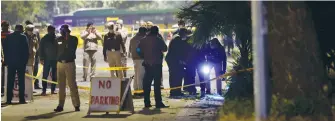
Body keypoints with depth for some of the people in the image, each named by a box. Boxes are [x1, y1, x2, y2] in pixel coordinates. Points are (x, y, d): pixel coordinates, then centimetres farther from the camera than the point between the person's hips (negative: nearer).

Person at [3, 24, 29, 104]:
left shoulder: (9, 37, 2)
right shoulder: (23, 37, -7)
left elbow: (5, 49, 5)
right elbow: (27, 50, -7)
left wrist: (6, 60, 11)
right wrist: (25, 61, 2)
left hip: (10, 62, 3)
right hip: (21, 62, -2)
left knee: (10, 81, 5)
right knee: (21, 80, 3)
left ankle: (9, 99, 3)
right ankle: (21, 99, 0)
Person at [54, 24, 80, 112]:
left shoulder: (73, 39, 2)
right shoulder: (58, 40, 12)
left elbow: (72, 49, -12)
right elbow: (55, 50, 15)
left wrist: (67, 39, -12)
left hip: (70, 63, -4)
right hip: (60, 63, 4)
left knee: (72, 85, -6)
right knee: (61, 86, 7)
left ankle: (76, 104, -2)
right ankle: (60, 105, 12)